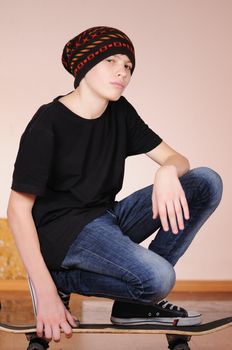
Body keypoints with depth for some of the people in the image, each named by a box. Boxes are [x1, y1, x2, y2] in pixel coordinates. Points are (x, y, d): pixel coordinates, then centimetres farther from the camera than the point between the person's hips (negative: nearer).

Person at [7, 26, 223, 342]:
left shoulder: (121, 113, 6)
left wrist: (168, 172, -23)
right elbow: (18, 209, -15)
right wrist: (46, 292, -22)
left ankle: (135, 300, -7)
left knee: (207, 182, -8)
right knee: (158, 278, -33)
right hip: (63, 229, -8)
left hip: (107, 218, 8)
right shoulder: (48, 123, -13)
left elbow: (175, 158, 5)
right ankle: (64, 279, -6)